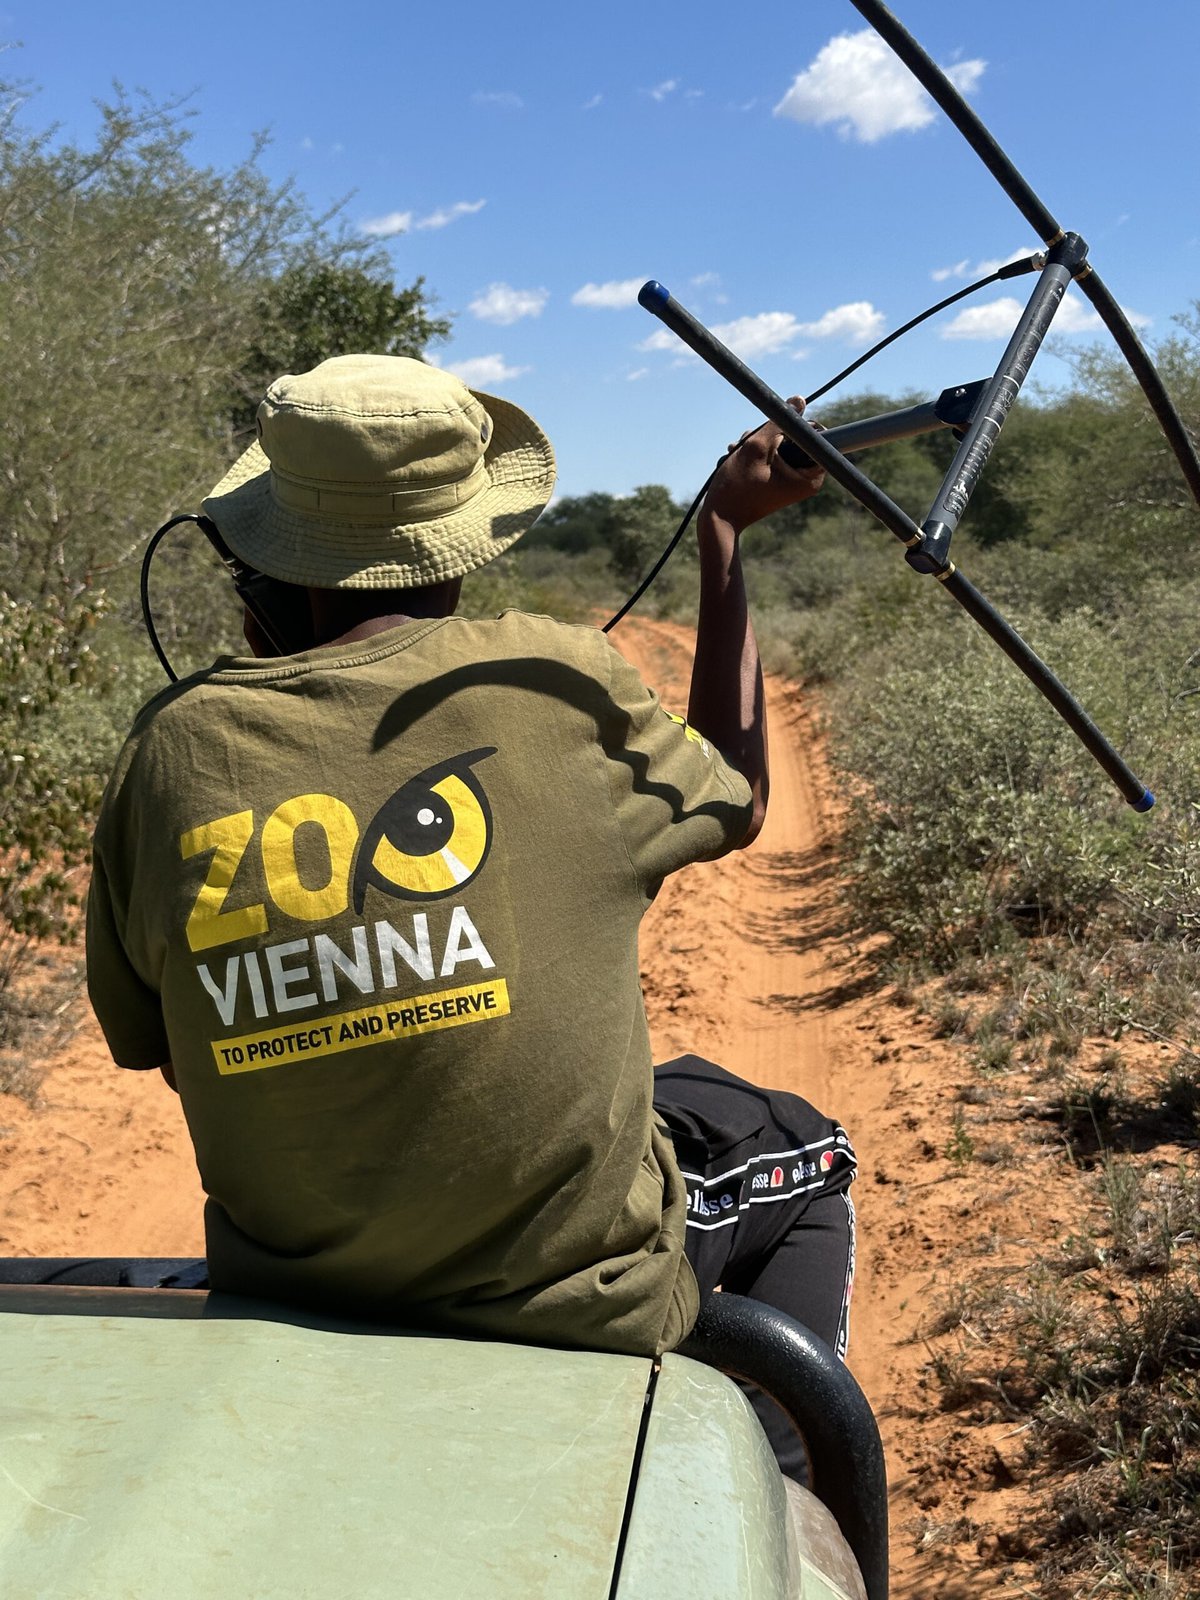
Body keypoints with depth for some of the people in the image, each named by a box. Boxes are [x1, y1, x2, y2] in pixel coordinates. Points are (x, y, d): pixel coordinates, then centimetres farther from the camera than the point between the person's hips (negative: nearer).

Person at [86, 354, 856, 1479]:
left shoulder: (177, 745, -8)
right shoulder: (554, 681, -16)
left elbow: (140, 1041, 4)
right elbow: (734, 804, 6)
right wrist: (723, 535, 13)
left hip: (284, 1299, 4)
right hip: (580, 1301, -3)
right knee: (801, 1157, 26)